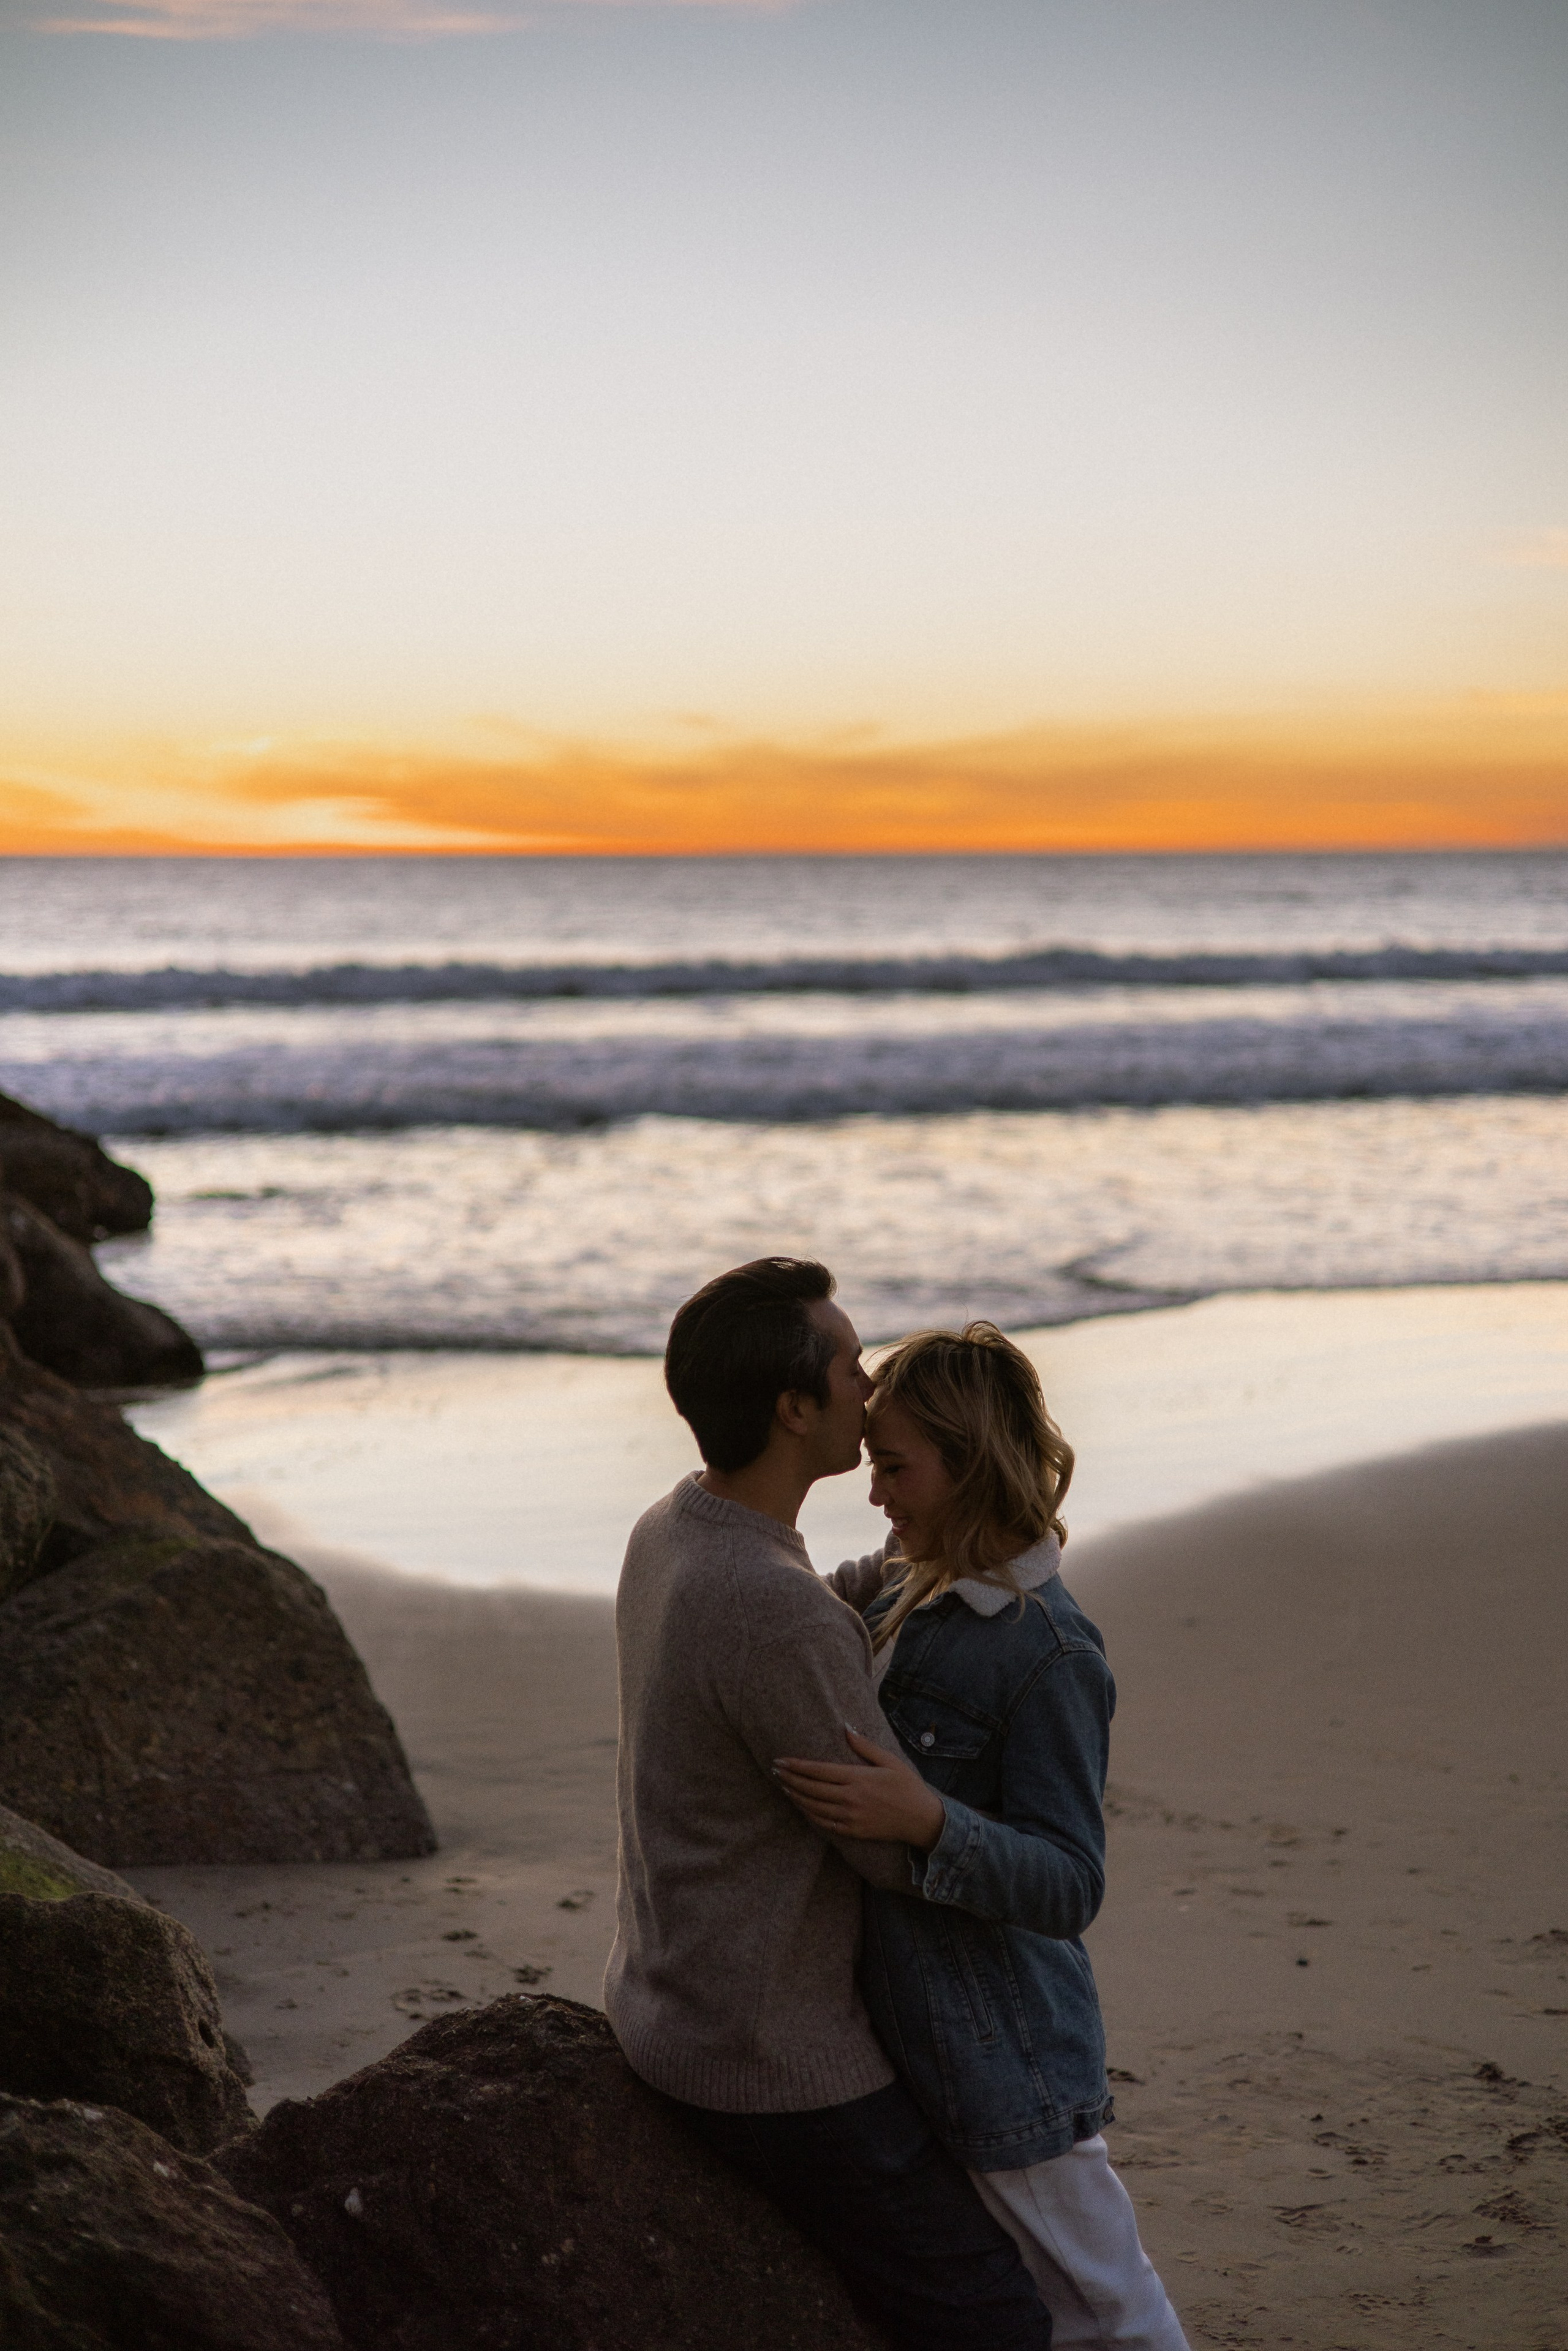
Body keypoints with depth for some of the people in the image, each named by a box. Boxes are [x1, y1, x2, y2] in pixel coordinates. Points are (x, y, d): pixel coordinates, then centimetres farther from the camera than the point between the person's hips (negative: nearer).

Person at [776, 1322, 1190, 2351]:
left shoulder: (1050, 1655, -22)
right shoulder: (904, 1588, 3)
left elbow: (1071, 1887, -24)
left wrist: (926, 1820, -38)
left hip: (1004, 2053, -9)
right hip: (917, 2028, 9)